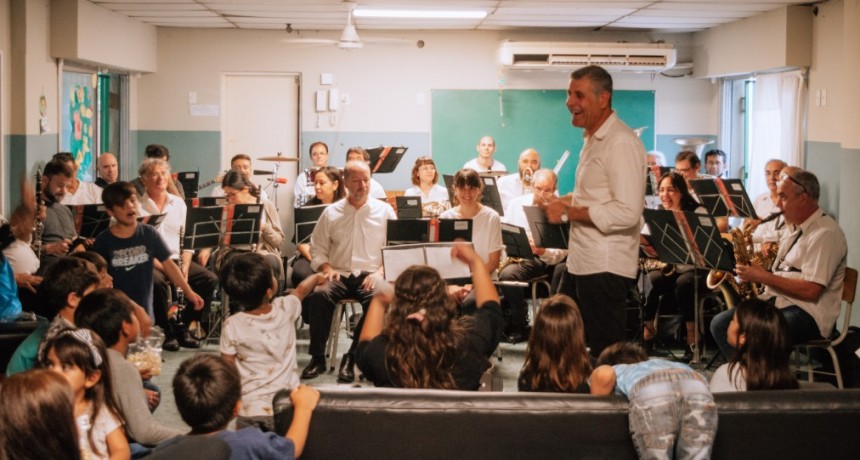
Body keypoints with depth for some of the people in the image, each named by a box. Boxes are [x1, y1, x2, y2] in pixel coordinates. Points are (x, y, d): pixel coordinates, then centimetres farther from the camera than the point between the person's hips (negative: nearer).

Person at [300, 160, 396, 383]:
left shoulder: (384, 211, 9)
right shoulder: (331, 212, 12)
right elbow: (317, 249, 13)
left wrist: (380, 271, -12)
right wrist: (327, 268, -7)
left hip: (370, 275, -1)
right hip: (339, 275, 1)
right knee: (318, 295, -31)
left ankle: (352, 358, -24)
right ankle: (317, 358, -19)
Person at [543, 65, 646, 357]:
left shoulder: (621, 143, -18)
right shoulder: (593, 139, 14)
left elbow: (627, 212, -26)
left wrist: (569, 213, -20)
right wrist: (567, 200, 6)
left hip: (605, 267, -10)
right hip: (581, 262, 10)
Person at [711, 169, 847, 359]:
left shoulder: (826, 234, -14)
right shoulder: (794, 228, 17)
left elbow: (810, 290, -21)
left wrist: (764, 277, -16)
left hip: (807, 314, -10)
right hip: (776, 302, 10)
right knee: (720, 324, -5)